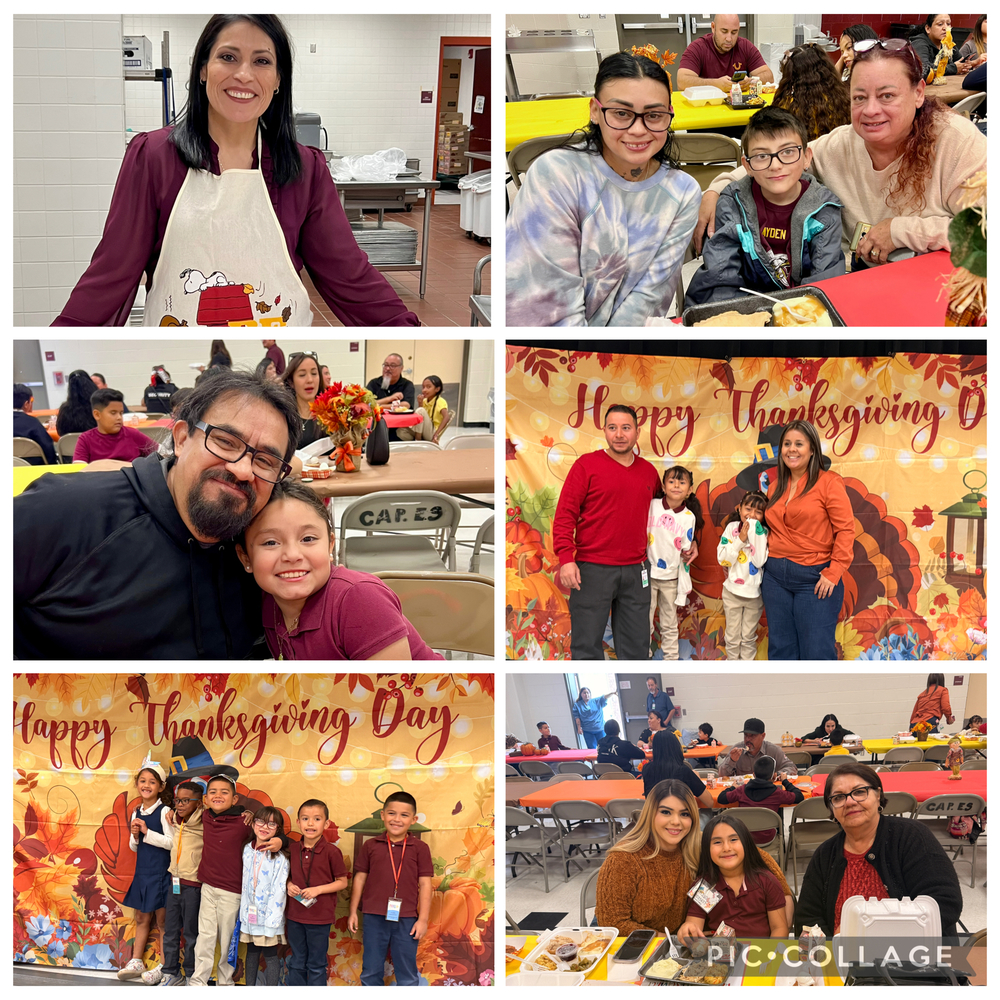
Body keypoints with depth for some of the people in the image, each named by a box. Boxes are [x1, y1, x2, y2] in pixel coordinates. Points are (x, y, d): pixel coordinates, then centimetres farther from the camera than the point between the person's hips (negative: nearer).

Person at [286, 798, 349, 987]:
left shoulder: (331, 851, -12)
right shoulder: (293, 849, 2)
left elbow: (342, 882, -6)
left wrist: (318, 889, -18)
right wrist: (289, 885, -6)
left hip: (320, 917, -5)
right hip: (295, 915, 5)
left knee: (316, 966, 6)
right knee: (296, 964, 15)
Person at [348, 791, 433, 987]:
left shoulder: (419, 848, 0)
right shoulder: (371, 846, 4)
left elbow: (425, 884, 1)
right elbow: (360, 878, 9)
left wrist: (423, 919, -3)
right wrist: (353, 912, 9)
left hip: (406, 920, -1)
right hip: (375, 918, 1)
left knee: (407, 975, 6)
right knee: (371, 972, 11)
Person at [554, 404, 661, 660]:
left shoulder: (649, 471, 12)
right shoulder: (587, 464, -2)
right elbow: (565, 514, -6)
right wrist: (566, 558, -16)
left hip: (636, 571, 4)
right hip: (592, 570, -4)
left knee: (637, 646, 9)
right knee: (587, 647, -2)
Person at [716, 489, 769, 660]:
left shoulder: (763, 533, -7)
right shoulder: (732, 528, -4)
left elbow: (760, 561, -20)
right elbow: (722, 559, -11)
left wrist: (755, 534, -22)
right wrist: (741, 540, -18)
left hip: (754, 593, -1)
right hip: (732, 590, 1)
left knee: (748, 637, 10)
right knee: (732, 636, 10)